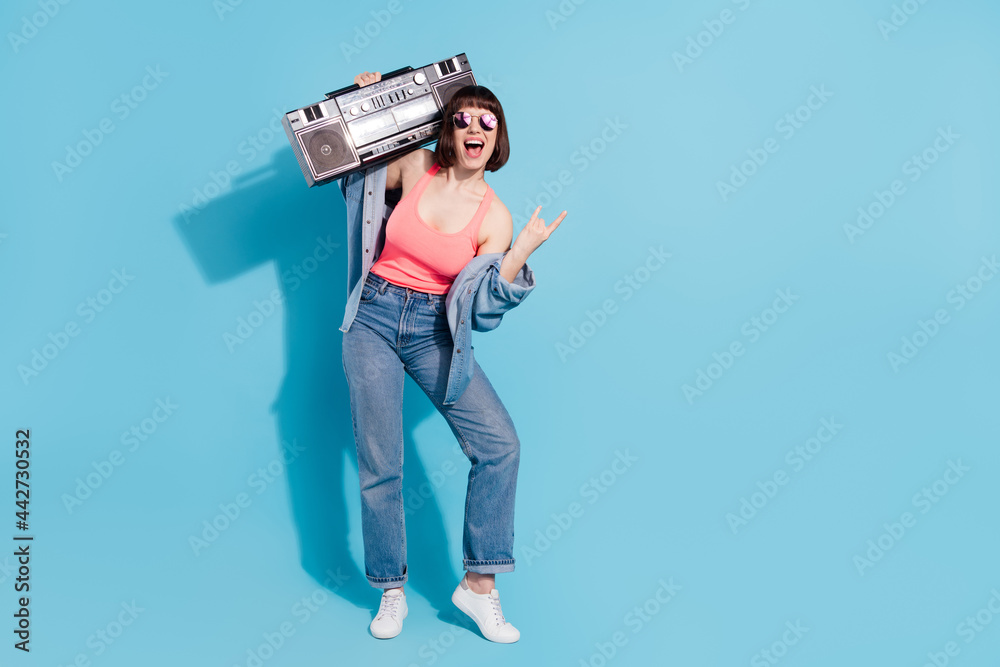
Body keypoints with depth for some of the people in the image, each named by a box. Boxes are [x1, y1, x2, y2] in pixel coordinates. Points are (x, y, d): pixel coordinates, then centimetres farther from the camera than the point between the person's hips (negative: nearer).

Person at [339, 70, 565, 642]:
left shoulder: (494, 216, -3)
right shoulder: (415, 167, -1)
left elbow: (481, 308, -9)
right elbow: (353, 169, 18)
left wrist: (521, 253, -20)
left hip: (434, 333, 0)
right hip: (375, 320, 0)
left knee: (500, 444, -14)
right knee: (380, 465, -2)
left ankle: (479, 584, 0)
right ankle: (392, 591, 18)